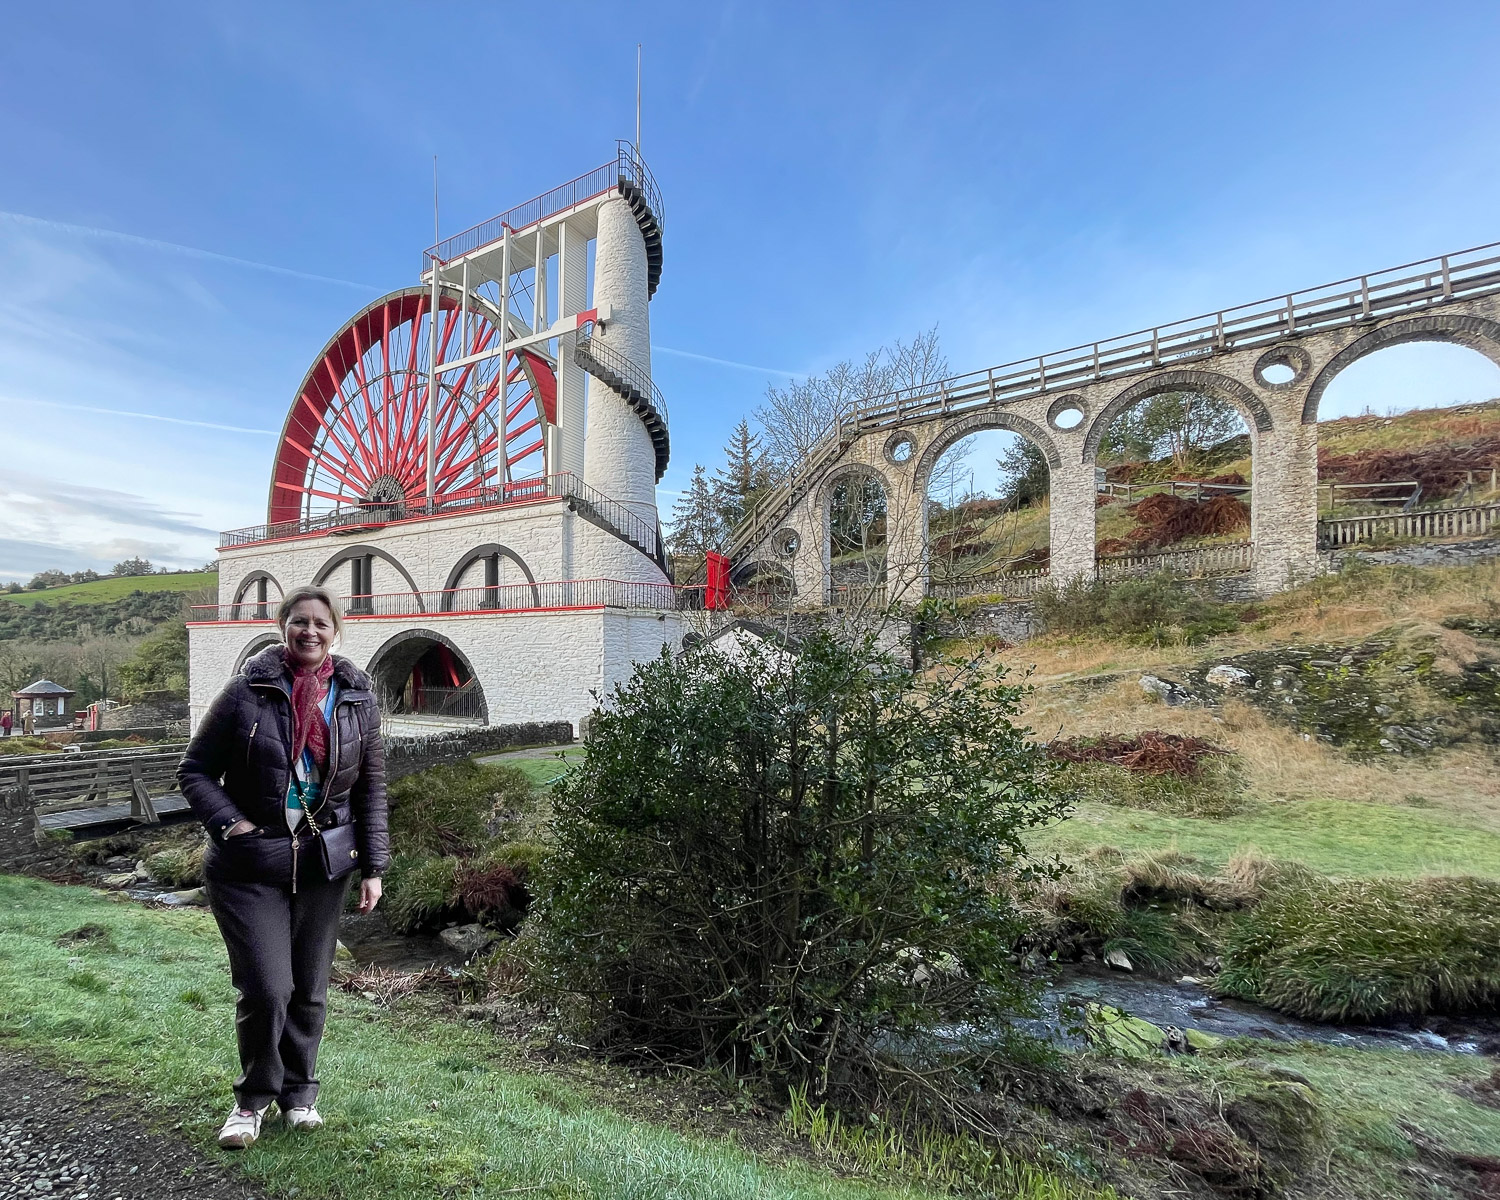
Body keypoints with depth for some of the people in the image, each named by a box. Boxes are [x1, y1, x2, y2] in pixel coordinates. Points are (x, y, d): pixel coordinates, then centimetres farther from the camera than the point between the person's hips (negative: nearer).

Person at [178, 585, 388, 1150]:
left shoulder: (357, 699, 0)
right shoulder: (248, 690, -7)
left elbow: (372, 788, 5)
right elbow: (195, 770, 1)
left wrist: (373, 866, 2)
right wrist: (229, 823, -14)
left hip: (324, 864, 2)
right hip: (249, 867, -2)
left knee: (310, 989, 12)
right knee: (267, 989, -3)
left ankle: (298, 1091, 36)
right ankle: (254, 1096, 25)